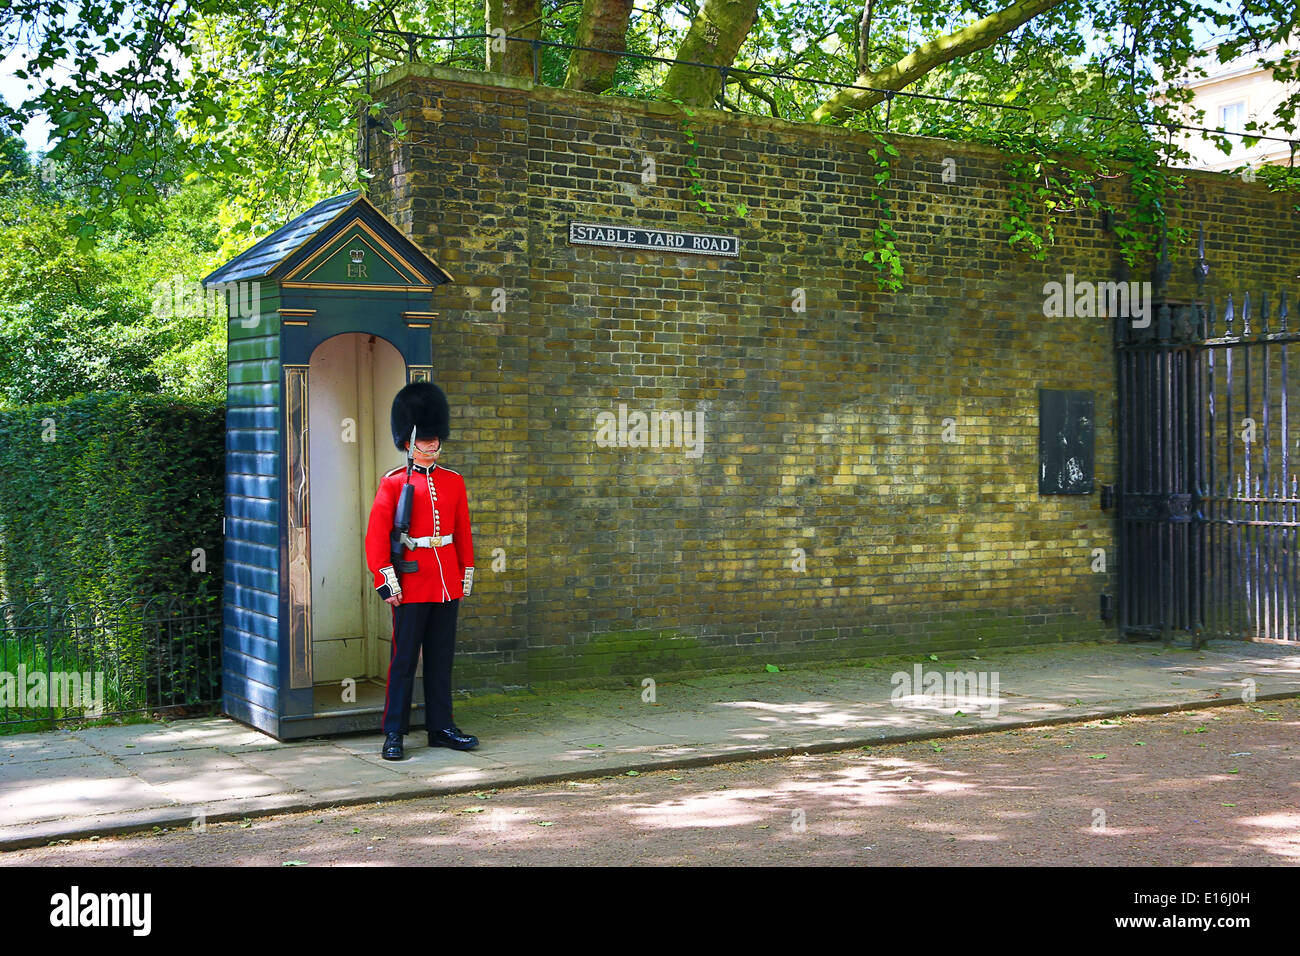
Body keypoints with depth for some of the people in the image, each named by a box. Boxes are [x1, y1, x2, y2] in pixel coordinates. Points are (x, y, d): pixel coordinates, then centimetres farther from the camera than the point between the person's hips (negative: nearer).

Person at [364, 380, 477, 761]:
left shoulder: (453, 481, 10)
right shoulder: (394, 482, -2)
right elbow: (376, 533, -7)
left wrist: (467, 573, 11)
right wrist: (385, 577, -14)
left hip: (447, 584, 4)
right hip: (411, 585, -4)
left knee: (441, 658, 10)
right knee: (404, 659, -1)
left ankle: (441, 727, 18)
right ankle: (394, 735, 5)